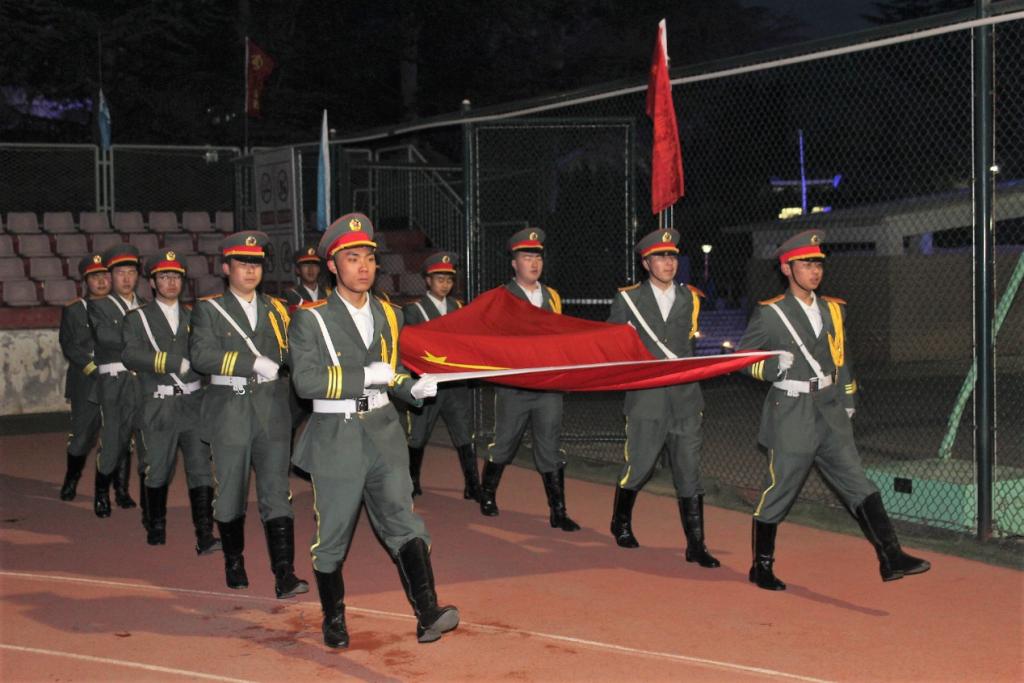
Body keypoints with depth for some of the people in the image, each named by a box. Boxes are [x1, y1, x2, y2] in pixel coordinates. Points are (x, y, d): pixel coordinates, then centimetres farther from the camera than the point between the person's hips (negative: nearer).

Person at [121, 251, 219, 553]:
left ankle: (205, 536, -9)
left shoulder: (192, 316, 14)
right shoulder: (138, 318, 4)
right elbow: (130, 354, -12)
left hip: (193, 403, 2)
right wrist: (175, 363, -20)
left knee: (201, 467, -7)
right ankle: (155, 528, 28)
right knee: (157, 471, 8)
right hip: (157, 406, -2)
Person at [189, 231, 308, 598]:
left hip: (271, 410, 2)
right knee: (231, 493, 9)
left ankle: (284, 574, -8)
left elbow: (288, 354, 17)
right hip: (229, 410, -2)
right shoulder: (209, 308, 1)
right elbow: (201, 354, -14)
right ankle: (234, 564, 27)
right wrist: (253, 363, -20)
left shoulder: (274, 308, 13)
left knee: (276, 492, -5)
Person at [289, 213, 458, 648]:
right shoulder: (311, 318, -6)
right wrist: (366, 376, -21)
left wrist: (414, 388, -1)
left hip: (384, 433, 3)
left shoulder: (389, 315, 11)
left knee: (403, 520, -9)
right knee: (332, 535, 7)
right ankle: (334, 621, 25)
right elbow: (306, 381, -16)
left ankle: (427, 615, -16)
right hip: (335, 437, -3)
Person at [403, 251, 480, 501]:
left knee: (464, 434, -2)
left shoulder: (458, 307, 11)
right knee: (418, 436, 8)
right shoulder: (414, 310, -2)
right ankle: (412, 482, 24)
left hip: (455, 382, 3)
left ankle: (473, 486, -1)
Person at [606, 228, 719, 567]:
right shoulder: (628, 300, 2)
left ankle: (696, 546, 4)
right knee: (638, 467, 3)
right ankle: (620, 523, 31)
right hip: (646, 398, -3)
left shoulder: (690, 299, 11)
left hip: (685, 398, 3)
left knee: (689, 473, 0)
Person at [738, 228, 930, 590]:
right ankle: (761, 567, 15)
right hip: (792, 415, -5)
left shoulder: (833, 309, 14)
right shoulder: (770, 313, -4)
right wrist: (773, 367, -18)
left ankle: (891, 558, -6)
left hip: (832, 414, 6)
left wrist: (848, 399, 19)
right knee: (779, 491, 1)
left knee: (858, 485, -2)